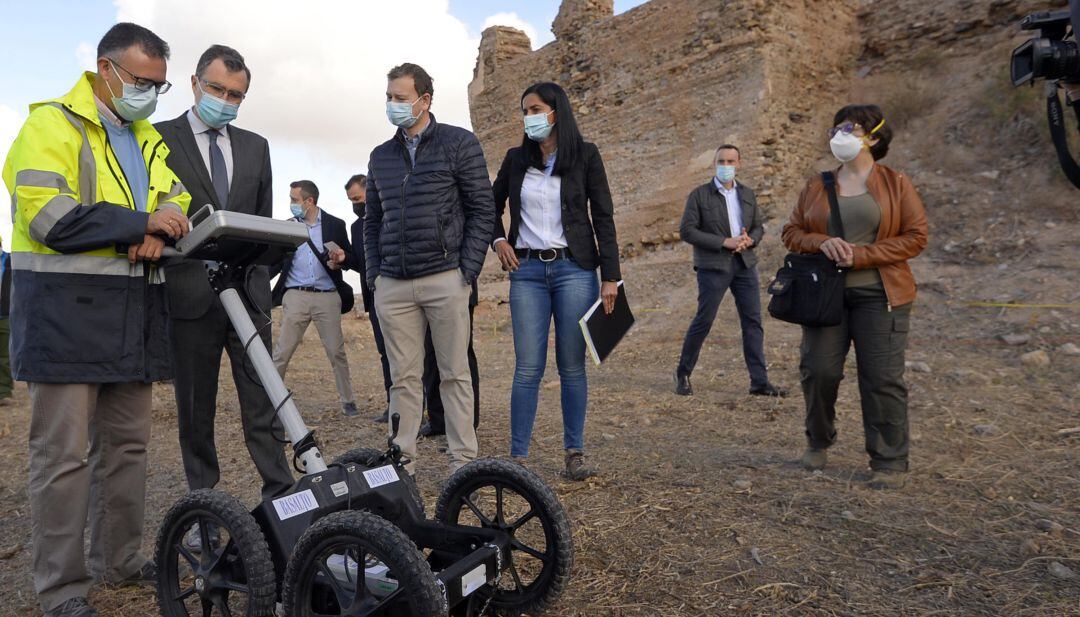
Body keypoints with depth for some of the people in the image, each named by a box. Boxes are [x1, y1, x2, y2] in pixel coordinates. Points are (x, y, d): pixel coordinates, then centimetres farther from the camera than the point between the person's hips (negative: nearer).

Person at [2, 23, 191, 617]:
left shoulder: (149, 141, 20)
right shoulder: (51, 125, -3)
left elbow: (176, 198, 15)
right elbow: (48, 215, -15)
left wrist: (158, 232, -7)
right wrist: (140, 221, -16)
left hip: (133, 314, 7)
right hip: (65, 309, -7)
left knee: (128, 442, 12)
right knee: (63, 452, -4)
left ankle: (120, 559, 25)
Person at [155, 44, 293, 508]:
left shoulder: (255, 146, 15)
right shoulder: (159, 138, 4)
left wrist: (260, 282, 9)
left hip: (247, 292, 3)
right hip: (190, 295, -2)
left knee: (263, 402, 3)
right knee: (195, 409, 7)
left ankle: (281, 498, 9)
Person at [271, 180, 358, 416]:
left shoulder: (335, 225, 5)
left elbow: (349, 257, 10)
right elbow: (277, 262, 11)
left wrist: (340, 260, -12)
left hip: (327, 297, -1)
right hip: (296, 296, 1)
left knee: (337, 352, 3)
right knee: (281, 353, -2)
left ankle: (348, 401, 15)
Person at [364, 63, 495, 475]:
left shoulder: (459, 144, 2)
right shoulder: (381, 156, 17)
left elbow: (482, 210, -1)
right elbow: (372, 221, 20)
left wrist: (468, 271, -7)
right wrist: (374, 273, 9)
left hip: (445, 281, -4)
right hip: (392, 286, 4)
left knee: (454, 374, 1)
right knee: (403, 378, 6)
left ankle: (464, 462, 9)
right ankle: (402, 461, 14)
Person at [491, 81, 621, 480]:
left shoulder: (585, 156, 3)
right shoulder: (516, 159, 10)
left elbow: (603, 217, 0)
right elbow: (492, 205, 24)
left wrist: (610, 277, -6)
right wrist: (499, 241, 6)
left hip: (575, 270, -1)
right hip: (527, 271, 2)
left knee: (572, 366, 2)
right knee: (528, 368, -2)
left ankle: (575, 453, 12)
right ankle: (517, 457, 4)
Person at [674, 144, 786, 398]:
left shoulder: (747, 194, 12)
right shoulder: (700, 194, -3)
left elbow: (758, 227, 16)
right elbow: (686, 230, -10)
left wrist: (749, 240, -9)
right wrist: (725, 242, -16)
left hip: (745, 264, 5)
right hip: (713, 266, -5)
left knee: (753, 321, 3)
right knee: (703, 321, -2)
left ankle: (759, 381, 9)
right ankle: (683, 375, 15)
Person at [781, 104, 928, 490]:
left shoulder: (896, 184, 2)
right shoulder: (817, 187, 11)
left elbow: (916, 236, -3)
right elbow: (792, 232, 11)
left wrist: (861, 255, -14)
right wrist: (822, 243, -11)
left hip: (879, 296, -3)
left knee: (882, 379, -3)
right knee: (818, 371, 2)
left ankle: (890, 463, 10)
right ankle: (818, 441, 26)